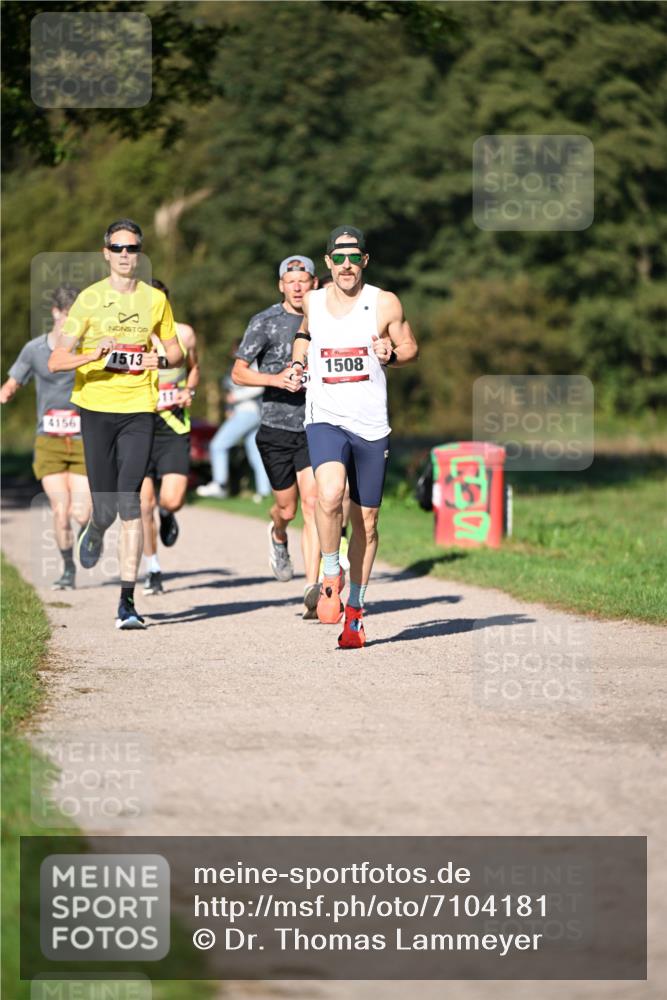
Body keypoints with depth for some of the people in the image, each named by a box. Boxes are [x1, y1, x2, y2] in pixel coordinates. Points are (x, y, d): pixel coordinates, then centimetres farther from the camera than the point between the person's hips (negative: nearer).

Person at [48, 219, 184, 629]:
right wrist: (93, 354, -24)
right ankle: (95, 533, 42)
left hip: (139, 410, 0)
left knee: (130, 503, -11)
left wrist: (162, 358, -5)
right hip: (96, 408, 0)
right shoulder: (90, 299, -2)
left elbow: (176, 351, 19)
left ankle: (127, 601, -10)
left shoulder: (156, 300, 6)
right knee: (105, 508, 2)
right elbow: (56, 361, -5)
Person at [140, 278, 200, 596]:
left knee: (172, 499, -13)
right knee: (144, 503, -2)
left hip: (174, 427, 0)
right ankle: (153, 571, 13)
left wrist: (189, 391, 0)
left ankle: (167, 514, 27)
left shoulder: (183, 334, 3)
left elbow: (194, 368, 21)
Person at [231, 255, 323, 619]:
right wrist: (275, 378, -19)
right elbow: (238, 372, -3)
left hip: (314, 428, 1)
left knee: (313, 505, -12)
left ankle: (312, 592, -15)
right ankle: (277, 535, 46)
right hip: (276, 428, -1)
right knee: (287, 509, 8)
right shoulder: (265, 322, -3)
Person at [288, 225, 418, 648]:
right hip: (325, 419, 0)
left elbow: (410, 346, 10)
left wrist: (390, 355, -12)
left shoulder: (385, 304, -1)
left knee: (366, 521, 8)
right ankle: (331, 575, -7)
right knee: (330, 496, -29)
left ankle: (356, 609, 22)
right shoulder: (312, 302, 6)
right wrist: (297, 363, 11)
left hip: (371, 426, 0)